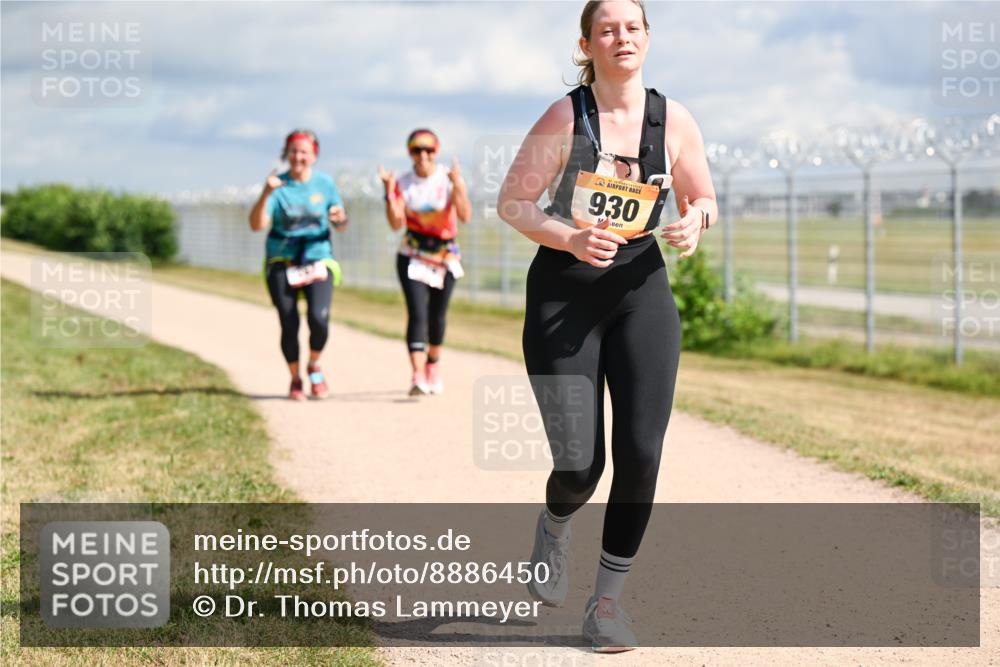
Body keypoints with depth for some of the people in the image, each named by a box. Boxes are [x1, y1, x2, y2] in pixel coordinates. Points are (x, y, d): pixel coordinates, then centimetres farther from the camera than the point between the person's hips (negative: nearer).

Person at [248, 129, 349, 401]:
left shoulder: (325, 183, 4)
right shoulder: (278, 185, -3)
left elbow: (341, 225, 10)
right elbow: (257, 224, -13)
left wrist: (339, 218, -14)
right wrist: (266, 194, -27)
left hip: (318, 259, 0)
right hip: (282, 262, 0)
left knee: (318, 317, -20)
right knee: (289, 325, -7)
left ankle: (314, 365, 9)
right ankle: (295, 380, 16)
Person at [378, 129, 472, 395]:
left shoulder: (449, 179, -5)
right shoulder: (403, 184, -3)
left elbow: (465, 216, -18)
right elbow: (396, 223, -13)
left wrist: (457, 186, -30)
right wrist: (389, 192, -23)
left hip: (446, 255, 1)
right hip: (413, 256, -1)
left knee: (437, 314, 8)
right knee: (417, 313, -15)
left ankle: (433, 365, 34)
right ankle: (418, 377, -25)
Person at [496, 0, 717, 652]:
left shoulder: (674, 120, -1)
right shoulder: (564, 119, -10)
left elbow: (704, 197, 12)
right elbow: (512, 201, -6)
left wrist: (694, 221, -12)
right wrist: (570, 237, -23)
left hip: (641, 288, 3)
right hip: (564, 288, -2)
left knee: (641, 451, -9)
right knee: (580, 465, -7)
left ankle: (608, 602, 7)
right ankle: (555, 527, 32)